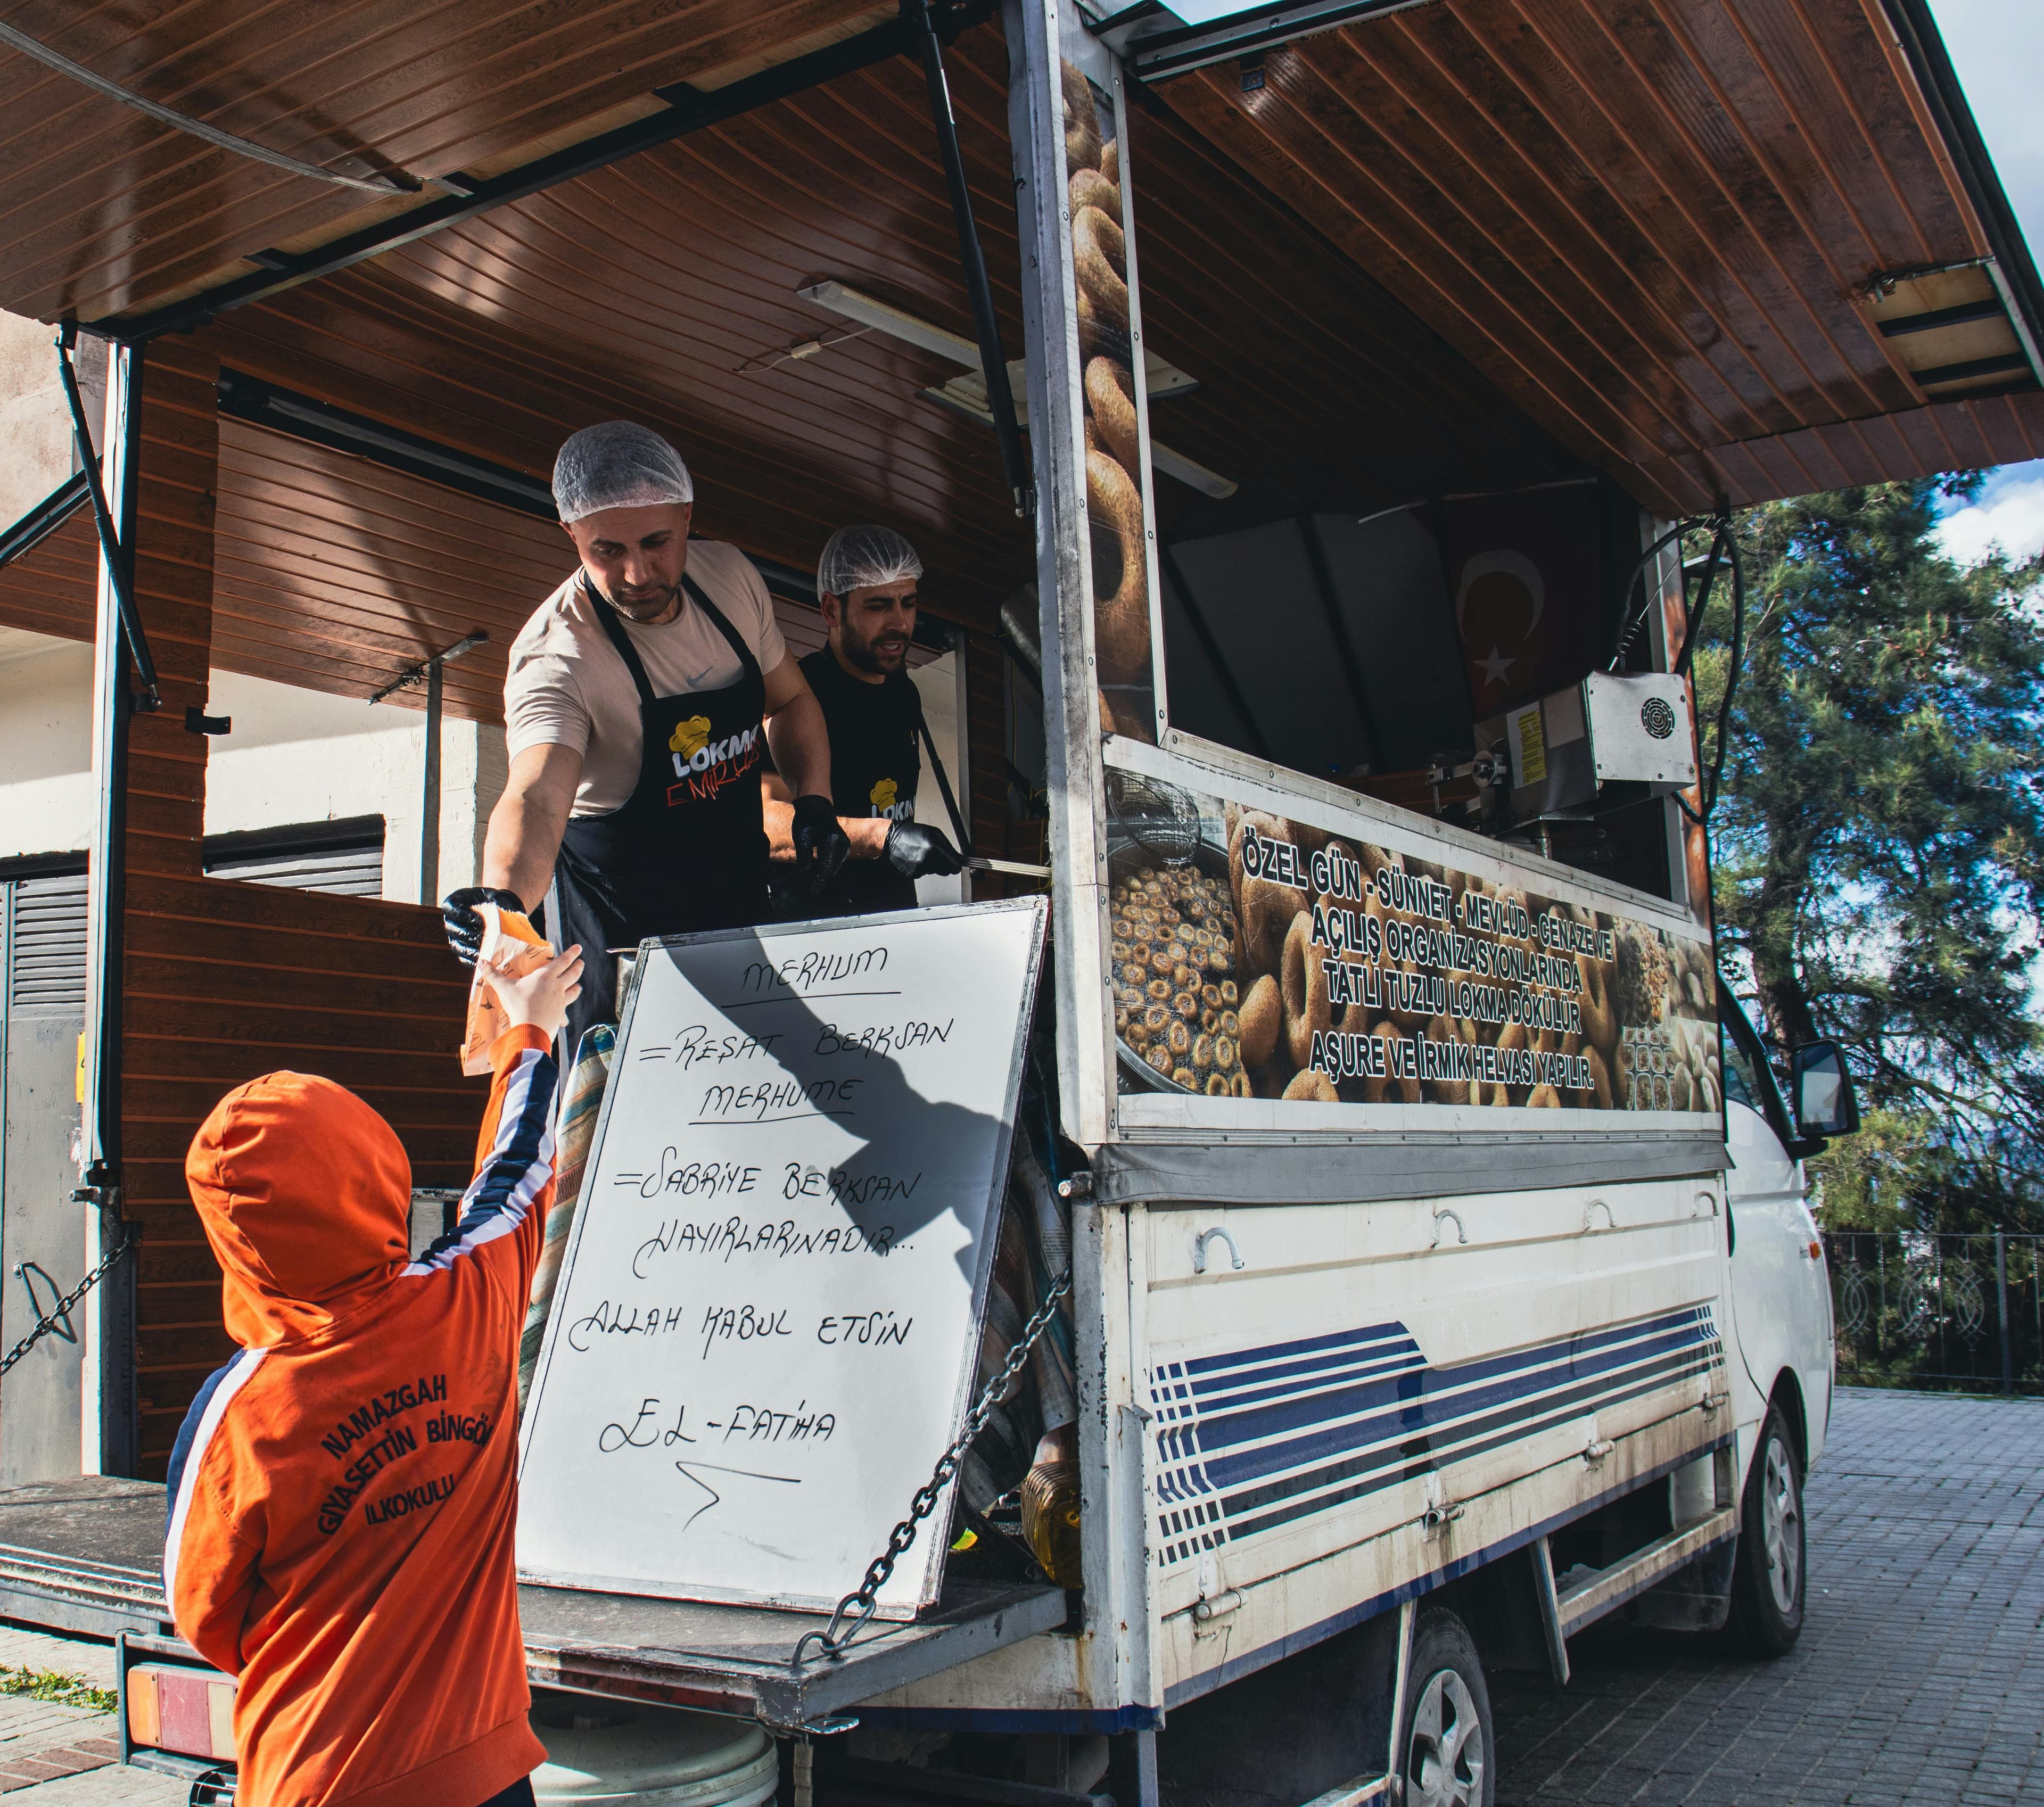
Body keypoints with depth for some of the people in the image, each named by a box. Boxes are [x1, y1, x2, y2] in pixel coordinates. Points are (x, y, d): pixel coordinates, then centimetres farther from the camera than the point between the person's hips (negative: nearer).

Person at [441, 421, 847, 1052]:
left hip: (741, 892, 5)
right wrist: (504, 899, -63)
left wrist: (813, 798, -8)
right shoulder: (555, 655, -26)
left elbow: (789, 700, 9)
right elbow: (536, 798, -42)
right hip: (623, 919, -5)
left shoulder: (730, 575, -8)